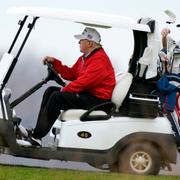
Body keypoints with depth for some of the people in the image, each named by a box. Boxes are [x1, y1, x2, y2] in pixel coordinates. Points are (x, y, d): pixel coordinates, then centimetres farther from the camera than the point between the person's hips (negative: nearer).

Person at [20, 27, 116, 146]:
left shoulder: (100, 59, -17)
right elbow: (71, 74, 19)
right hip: (85, 93, 11)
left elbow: (85, 81, -25)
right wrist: (55, 62, 11)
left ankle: (36, 138, -20)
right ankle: (37, 131, 0)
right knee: (50, 91, 8)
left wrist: (65, 90, -17)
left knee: (57, 97, -22)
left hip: (97, 99, -11)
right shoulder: (85, 58, 18)